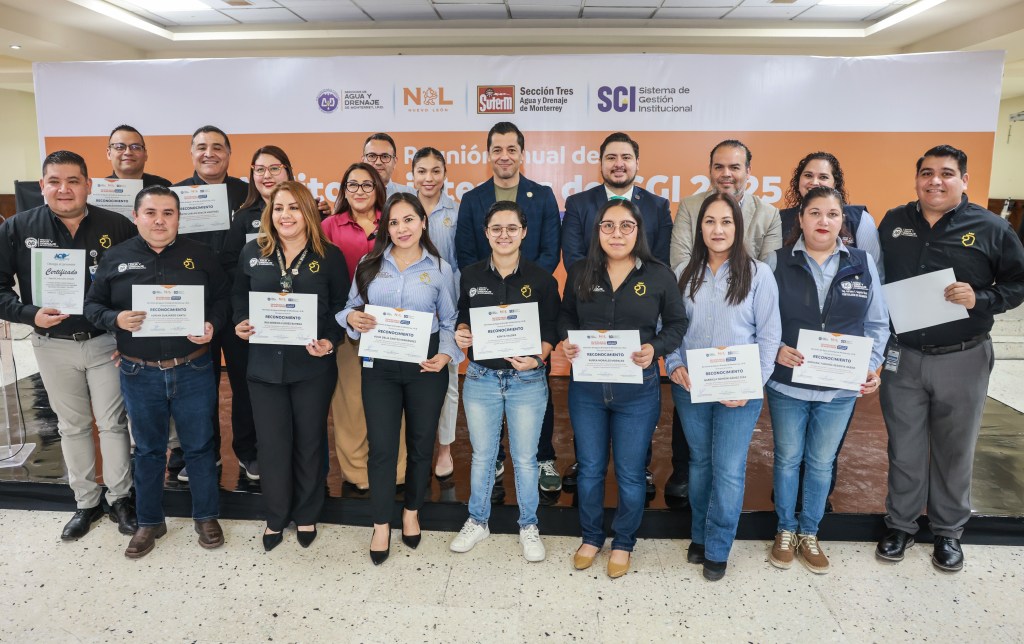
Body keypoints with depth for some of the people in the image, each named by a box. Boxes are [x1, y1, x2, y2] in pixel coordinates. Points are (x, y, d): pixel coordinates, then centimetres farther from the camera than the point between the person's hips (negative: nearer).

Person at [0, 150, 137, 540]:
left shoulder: (117, 227, -8)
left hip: (104, 342, -2)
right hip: (53, 346, 2)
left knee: (112, 423, 6)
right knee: (72, 426, 15)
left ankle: (119, 498, 23)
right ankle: (86, 502, 30)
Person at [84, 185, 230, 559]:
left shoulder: (202, 256, 0)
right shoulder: (116, 258, 2)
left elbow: (224, 299, 3)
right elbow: (92, 305, 5)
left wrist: (212, 325, -16)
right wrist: (116, 319, -15)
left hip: (193, 370, -1)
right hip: (139, 374, 1)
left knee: (199, 445, 10)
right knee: (148, 449, 15)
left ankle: (206, 516, 28)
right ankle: (149, 522, 32)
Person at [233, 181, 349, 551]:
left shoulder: (329, 255, -3)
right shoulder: (253, 253, 3)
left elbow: (342, 306, -2)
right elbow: (239, 296, 14)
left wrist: (330, 341, -17)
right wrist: (240, 323, -5)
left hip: (313, 367, -1)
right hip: (265, 365, 2)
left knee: (309, 443, 12)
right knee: (272, 444, 8)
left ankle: (307, 516, 33)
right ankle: (276, 517, 29)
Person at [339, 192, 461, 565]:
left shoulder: (440, 269, 3)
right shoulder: (369, 264, 5)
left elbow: (450, 322, 5)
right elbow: (351, 308, 10)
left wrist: (446, 355, -11)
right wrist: (352, 317, -13)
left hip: (425, 366, 0)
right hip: (379, 366, 0)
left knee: (421, 443, 11)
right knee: (382, 446, 0)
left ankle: (412, 512, 35)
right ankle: (381, 525, 19)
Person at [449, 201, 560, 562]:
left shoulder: (541, 280, -5)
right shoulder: (471, 276, 1)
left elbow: (551, 330, -4)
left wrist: (537, 359, -21)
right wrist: (462, 335, -10)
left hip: (527, 380, -2)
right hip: (481, 377, 2)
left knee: (525, 458, 9)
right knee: (482, 455, 15)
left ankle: (529, 526, 30)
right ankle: (477, 522, 34)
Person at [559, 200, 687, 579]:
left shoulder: (660, 276, -5)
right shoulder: (579, 273, 0)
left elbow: (677, 323, 1)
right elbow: (565, 316, 10)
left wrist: (655, 348, -17)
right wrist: (566, 340, -10)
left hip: (637, 389, -1)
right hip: (586, 387, 2)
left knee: (630, 473, 11)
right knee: (590, 468, 15)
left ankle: (623, 543, 34)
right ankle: (591, 537, 37)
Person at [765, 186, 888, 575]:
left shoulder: (863, 263, 1)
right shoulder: (778, 262, -4)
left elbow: (877, 324, 5)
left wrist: (872, 366, -6)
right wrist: (775, 349, -18)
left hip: (841, 387, 2)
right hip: (787, 383, -1)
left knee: (821, 463, 15)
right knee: (787, 459, 13)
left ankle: (809, 533, 34)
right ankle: (785, 530, 32)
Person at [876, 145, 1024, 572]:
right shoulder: (893, 223, 3)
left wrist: (980, 299, -18)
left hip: (962, 360, -1)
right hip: (901, 358, 1)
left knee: (955, 451, 13)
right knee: (904, 449, 12)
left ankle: (948, 531, 31)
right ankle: (901, 524, 29)